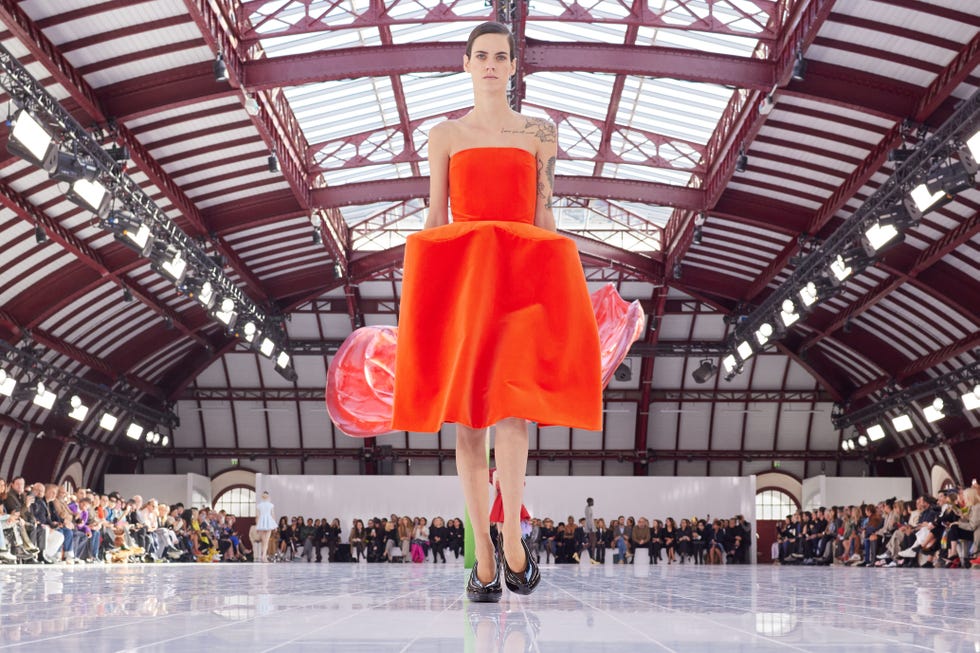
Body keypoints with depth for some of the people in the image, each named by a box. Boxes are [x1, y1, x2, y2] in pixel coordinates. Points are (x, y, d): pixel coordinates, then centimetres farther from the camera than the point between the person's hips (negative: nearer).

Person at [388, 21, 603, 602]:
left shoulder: (541, 134, 11)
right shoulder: (444, 136, 12)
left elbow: (544, 217, 9)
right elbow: (434, 220, 10)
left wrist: (552, 284, 1)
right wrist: (425, 287, 1)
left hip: (523, 276, -1)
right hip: (456, 278, 1)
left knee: (509, 404, -22)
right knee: (467, 415, -1)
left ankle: (513, 535, -11)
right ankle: (484, 552, 4)